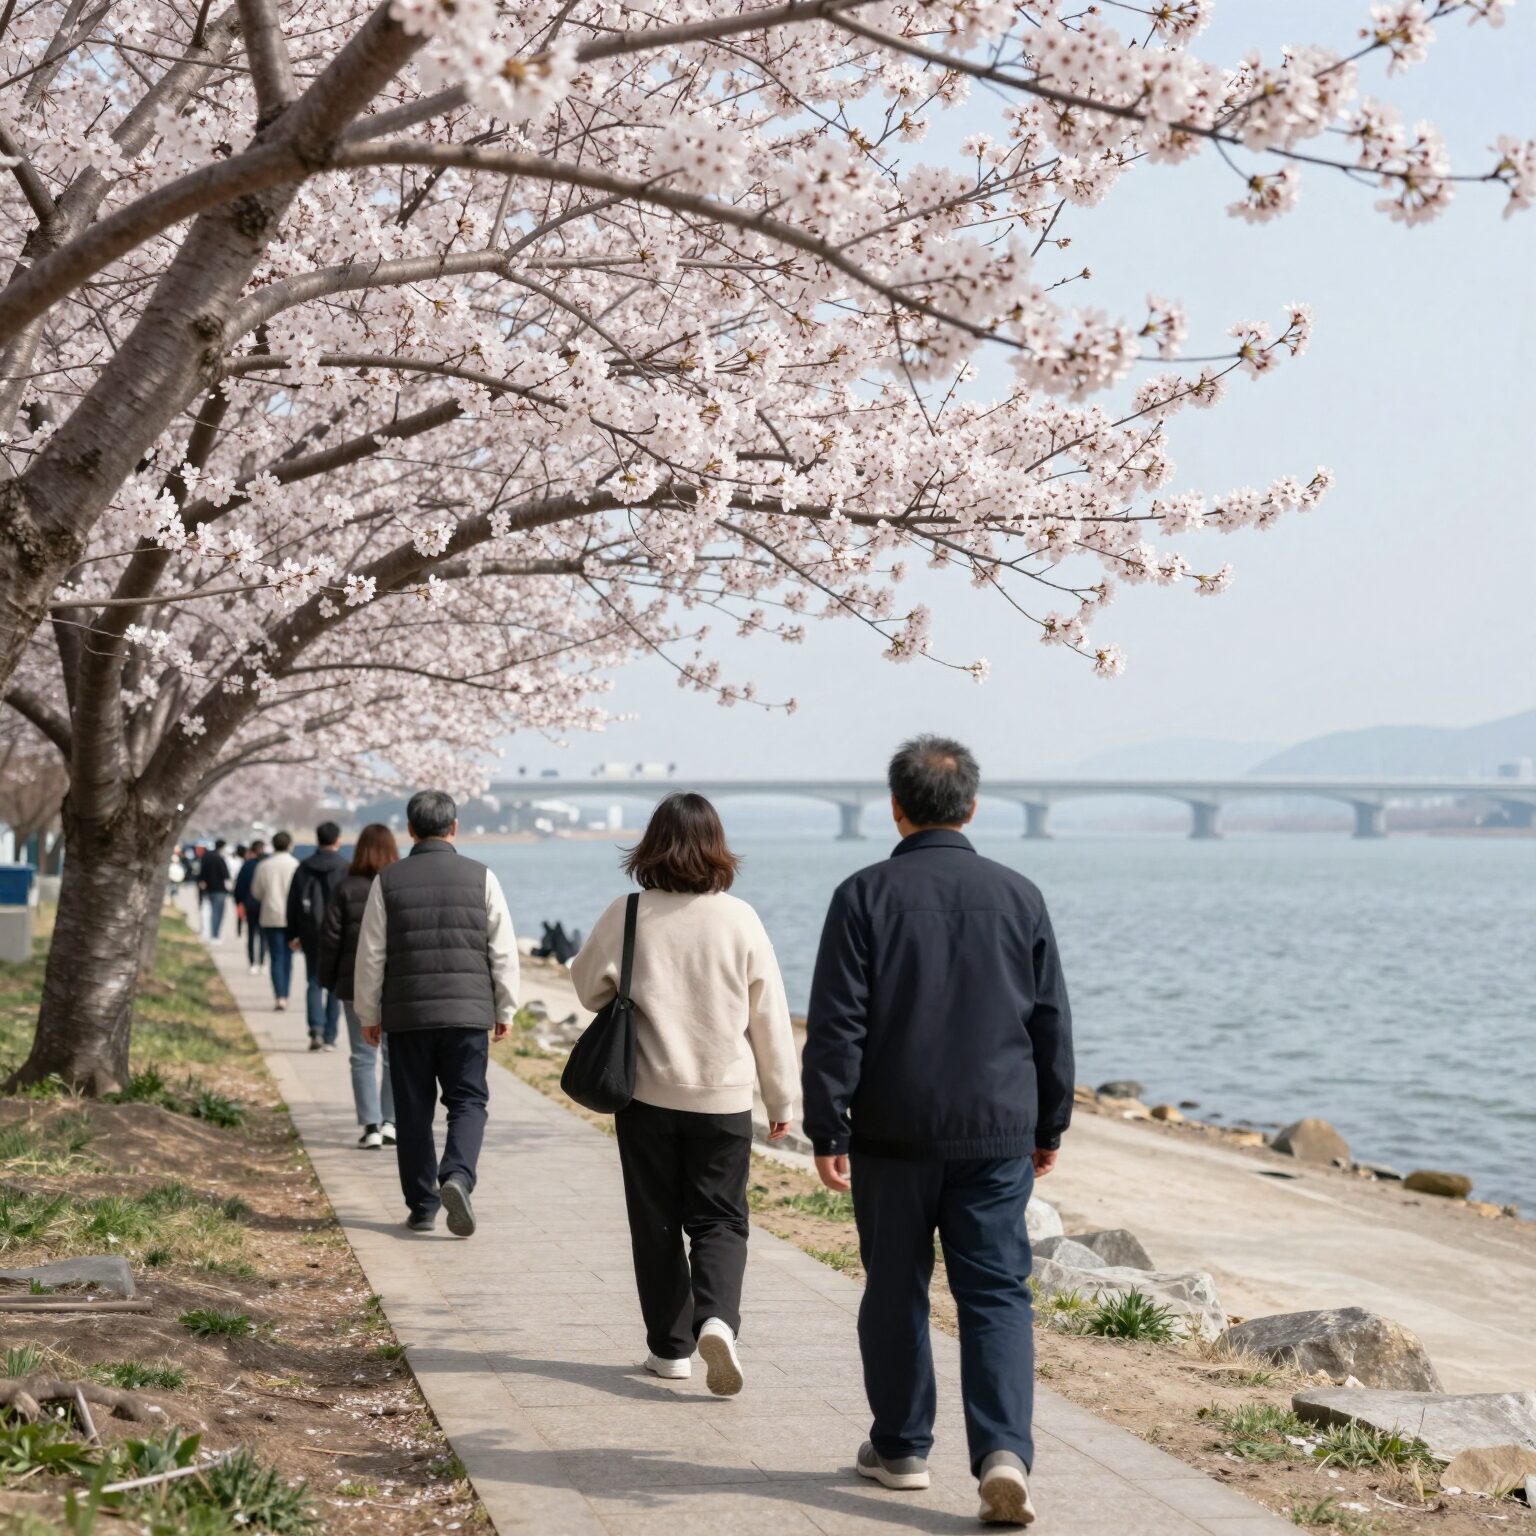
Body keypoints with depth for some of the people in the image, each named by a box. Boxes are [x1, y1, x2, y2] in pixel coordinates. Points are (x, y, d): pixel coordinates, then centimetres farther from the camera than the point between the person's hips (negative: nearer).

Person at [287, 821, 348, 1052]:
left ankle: (316, 1029, -11)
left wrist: (293, 935, 14)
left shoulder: (303, 868, 4)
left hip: (311, 935, 2)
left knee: (314, 983, 9)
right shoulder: (345, 868, -7)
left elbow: (293, 903, 7)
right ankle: (329, 1037, 5)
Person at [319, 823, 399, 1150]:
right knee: (396, 1055, 10)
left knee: (363, 1057, 5)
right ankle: (390, 1123, 8)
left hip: (356, 984, -1)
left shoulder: (346, 889, -4)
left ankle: (371, 1126, 0)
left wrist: (329, 981, 7)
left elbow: (330, 937, -2)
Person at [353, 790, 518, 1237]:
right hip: (469, 1012, 0)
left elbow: (370, 954, 2)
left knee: (413, 1110, 8)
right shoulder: (481, 877, 0)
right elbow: (504, 951, 1)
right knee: (468, 1101, 7)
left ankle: (422, 1207, 12)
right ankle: (457, 1176, -18)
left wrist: (369, 1013, 12)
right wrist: (504, 1009, 12)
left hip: (406, 1015, 1)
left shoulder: (388, 880, 0)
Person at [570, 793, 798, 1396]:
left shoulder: (629, 915, -8)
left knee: (656, 1223, 12)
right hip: (724, 1098, 0)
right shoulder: (739, 918, -6)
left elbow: (588, 985, 6)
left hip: (647, 1096, 0)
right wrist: (781, 1099, 9)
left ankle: (670, 1347, 17)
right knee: (719, 1219, 9)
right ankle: (717, 1319, -14)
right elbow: (769, 1016, 0)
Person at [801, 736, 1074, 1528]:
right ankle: (1003, 1451, -12)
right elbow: (1052, 1023, 9)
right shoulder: (1018, 896, 4)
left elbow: (836, 1027, -9)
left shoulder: (865, 896, -5)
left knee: (896, 1291, 12)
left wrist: (827, 1130, -4)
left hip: (892, 1135, -1)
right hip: (997, 1136, 2)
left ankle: (900, 1448, 23)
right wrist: (1049, 1126, 18)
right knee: (996, 1293, 3)